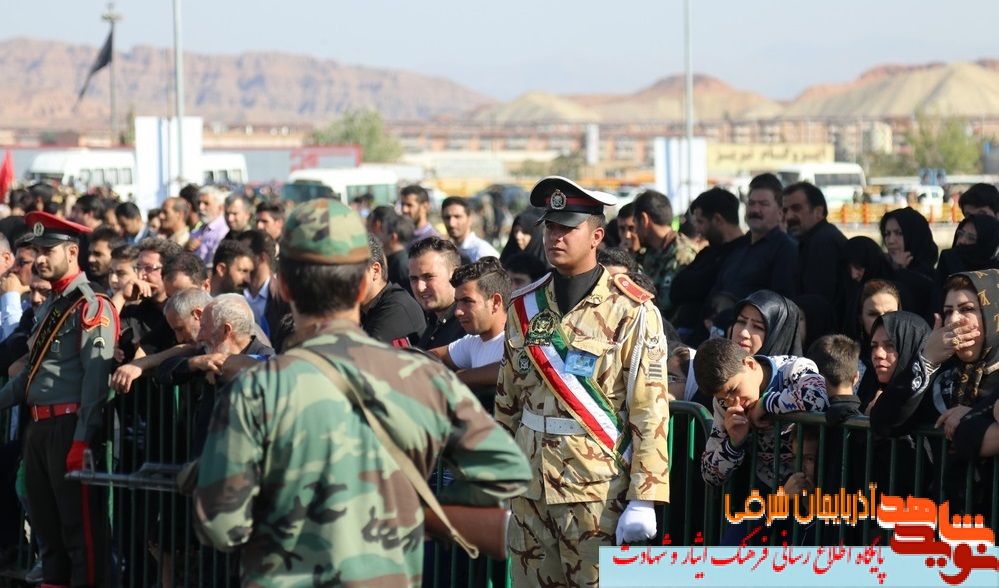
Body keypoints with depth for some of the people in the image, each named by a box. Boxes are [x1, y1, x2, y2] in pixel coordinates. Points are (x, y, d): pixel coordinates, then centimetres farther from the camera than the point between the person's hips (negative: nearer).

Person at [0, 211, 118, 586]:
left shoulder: (92, 307, -11)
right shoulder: (48, 308, 18)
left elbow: (96, 379, -18)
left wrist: (82, 442, -22)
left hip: (70, 426, -9)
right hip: (39, 426, 9)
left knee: (80, 521, -5)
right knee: (46, 522, 14)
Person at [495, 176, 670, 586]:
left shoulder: (631, 311, -6)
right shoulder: (523, 306, 10)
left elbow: (650, 410, -10)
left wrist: (644, 498, -15)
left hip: (598, 488, -5)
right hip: (530, 486, 5)